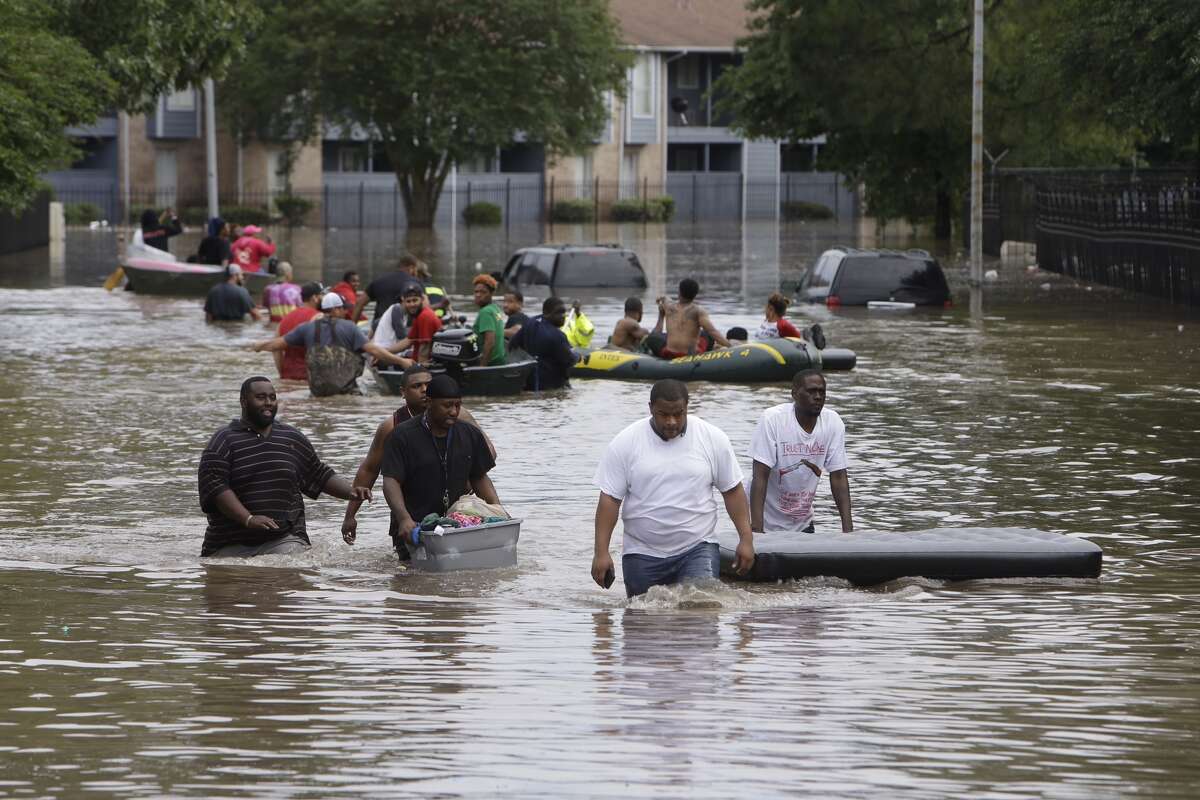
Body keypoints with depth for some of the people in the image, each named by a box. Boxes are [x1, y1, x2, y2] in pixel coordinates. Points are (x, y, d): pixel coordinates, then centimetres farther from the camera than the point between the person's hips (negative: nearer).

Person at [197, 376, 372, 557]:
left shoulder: (293, 439, 15)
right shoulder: (223, 441, 0)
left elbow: (319, 476, 25)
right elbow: (215, 487, -11)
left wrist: (351, 492, 7)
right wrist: (248, 519, -24)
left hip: (284, 541, 2)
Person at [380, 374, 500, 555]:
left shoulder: (470, 435, 11)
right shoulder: (402, 436, -3)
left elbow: (479, 478, 19)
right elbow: (391, 481, -10)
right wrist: (404, 518, -26)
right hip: (414, 527, -3)